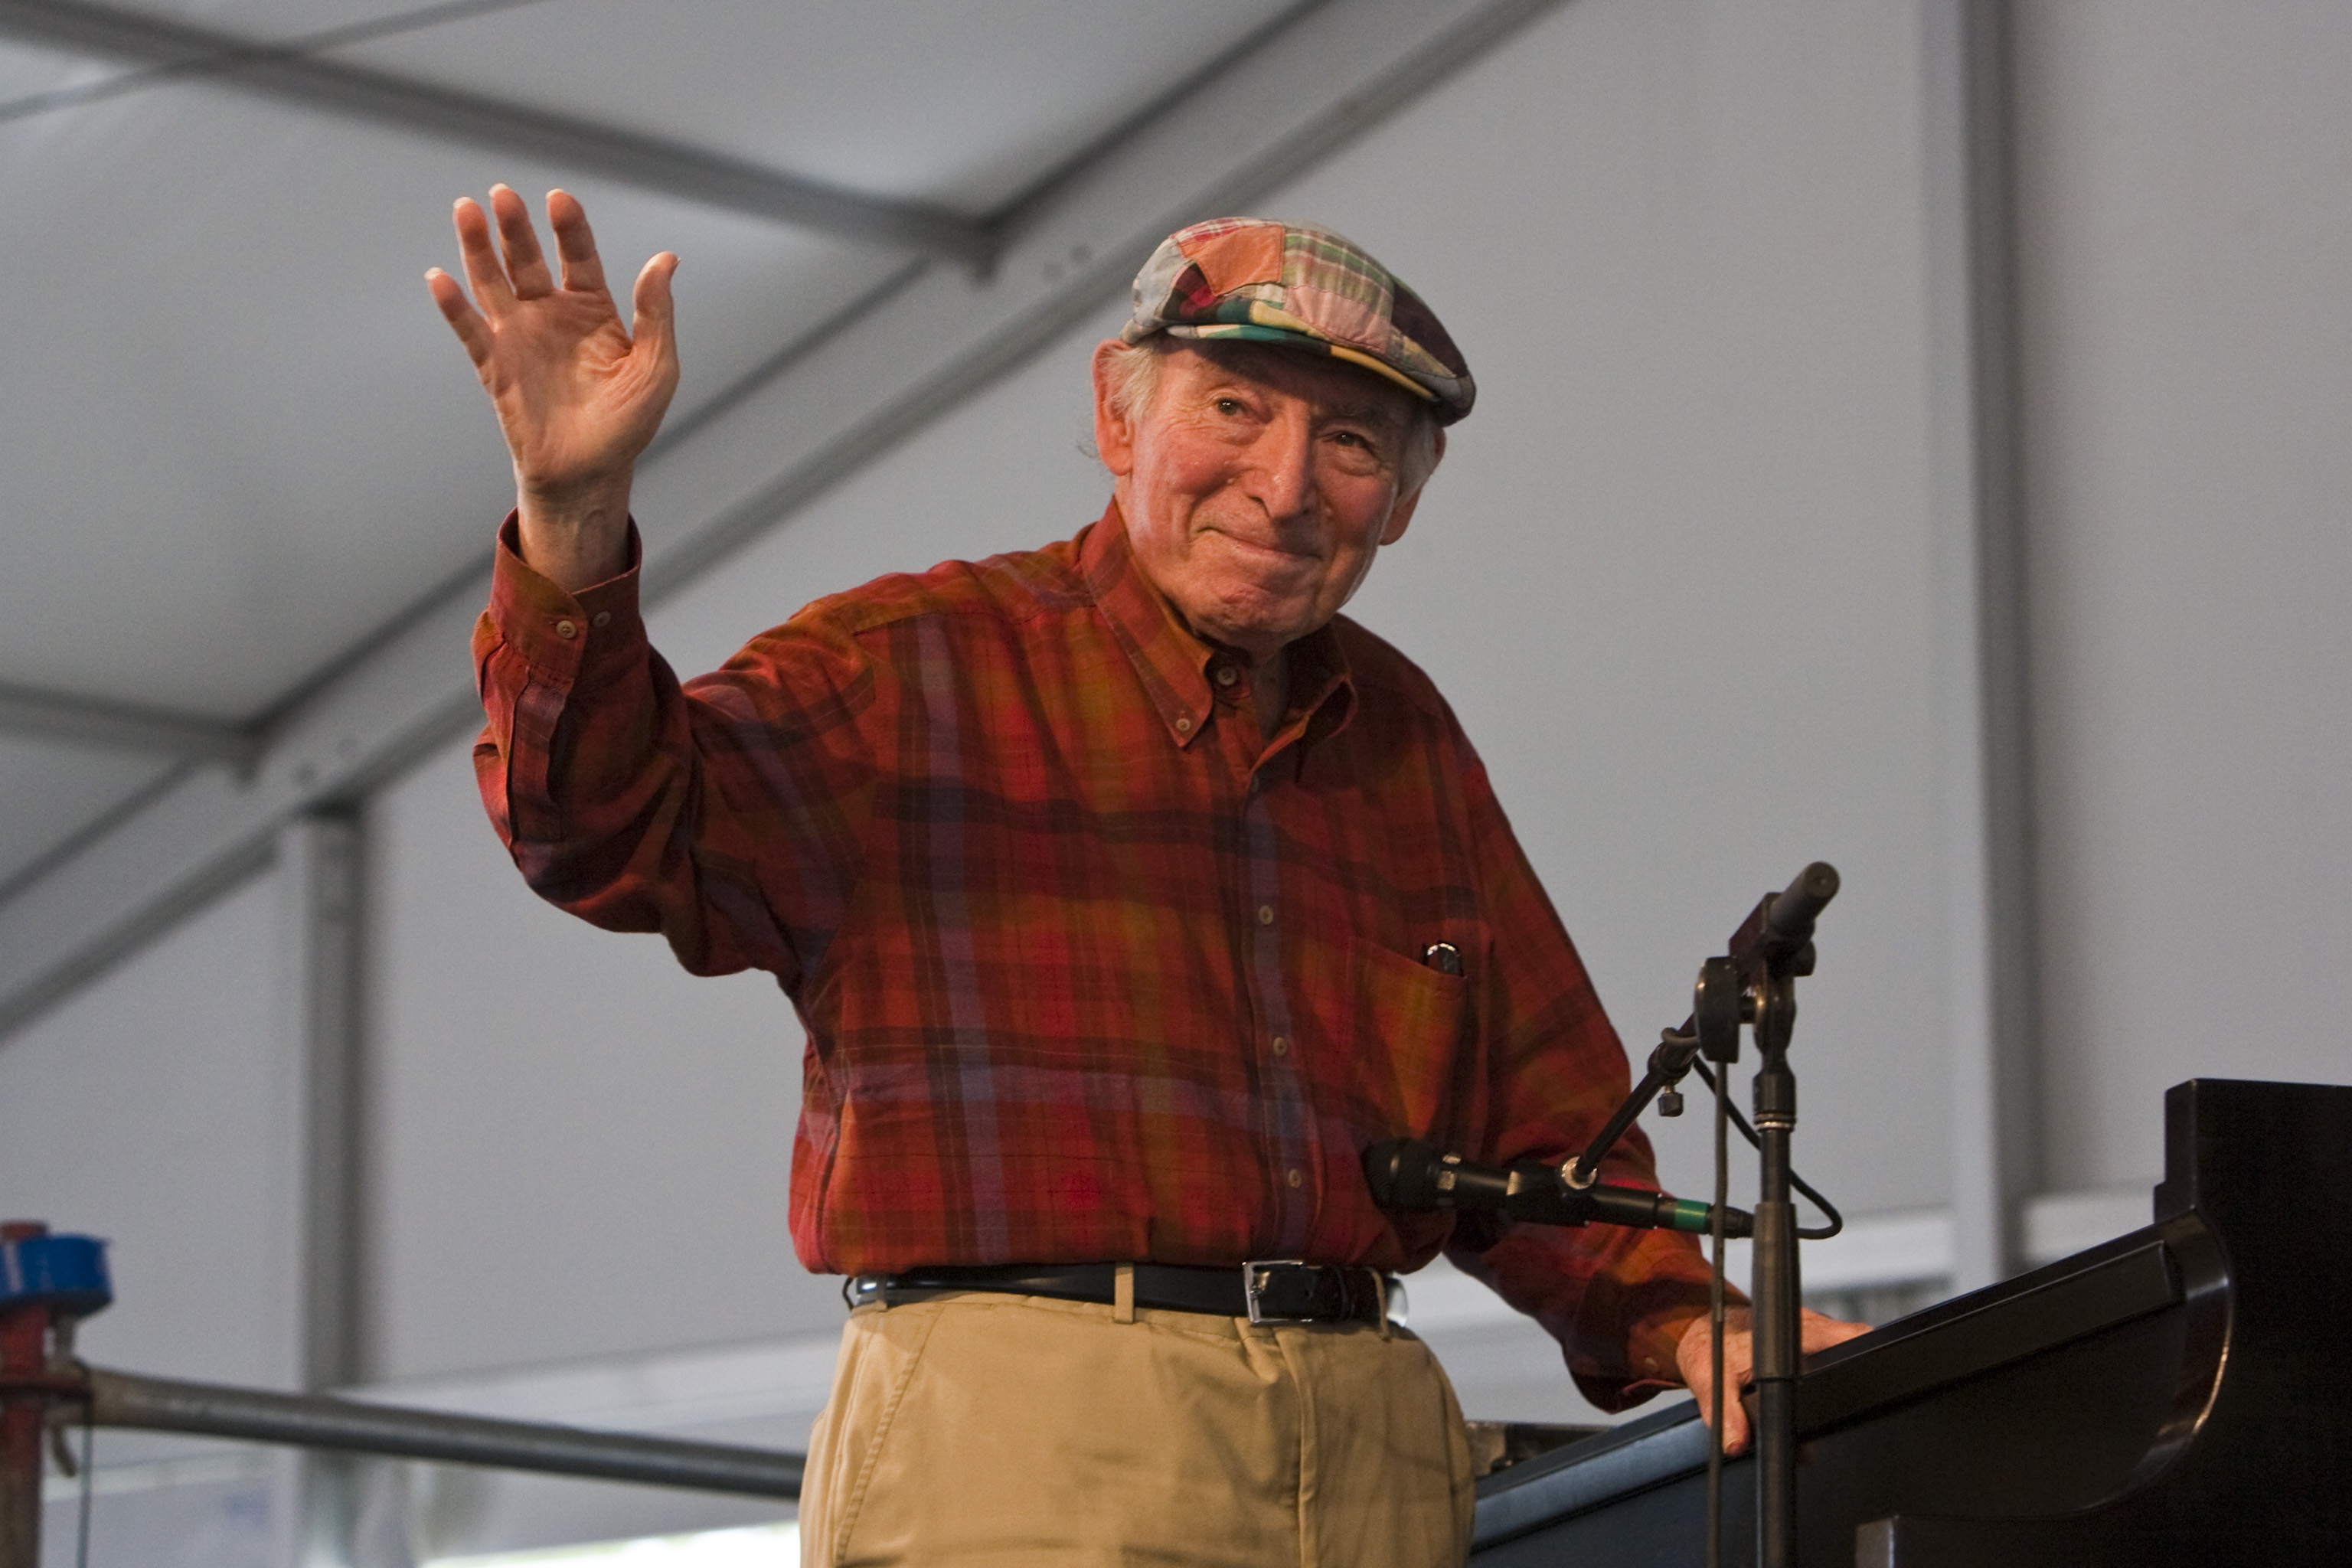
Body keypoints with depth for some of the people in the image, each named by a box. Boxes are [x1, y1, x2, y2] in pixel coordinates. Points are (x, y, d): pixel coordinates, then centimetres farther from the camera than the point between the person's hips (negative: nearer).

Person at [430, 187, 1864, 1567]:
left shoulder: (1406, 737, 20)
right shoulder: (916, 667, 4)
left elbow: (1536, 1126, 26)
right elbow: (625, 832, -14)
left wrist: (1684, 1327, 8)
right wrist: (574, 520, -29)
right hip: (1015, 1433, -5)